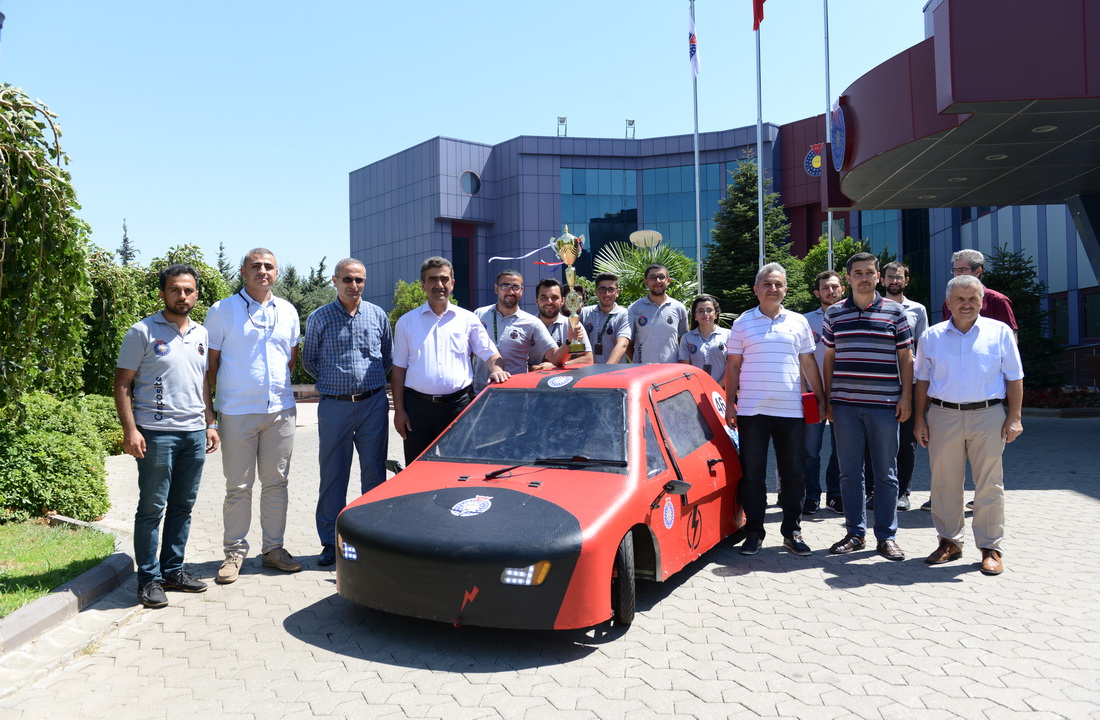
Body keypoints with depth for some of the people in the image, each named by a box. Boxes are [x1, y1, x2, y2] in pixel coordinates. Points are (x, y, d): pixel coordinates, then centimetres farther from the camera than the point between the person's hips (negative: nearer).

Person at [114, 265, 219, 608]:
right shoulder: (143, 332, -3)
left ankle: (173, 570, 22)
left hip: (194, 432, 5)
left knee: (183, 506, 11)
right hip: (156, 433, -5)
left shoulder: (201, 334, 14)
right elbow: (122, 383, -5)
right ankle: (149, 579, 10)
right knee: (152, 508, 1)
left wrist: (210, 423, 14)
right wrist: (130, 430, -14)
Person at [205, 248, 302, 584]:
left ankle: (273, 548, 20)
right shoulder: (222, 310, 0)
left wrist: (279, 387, 12)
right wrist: (224, 395, -1)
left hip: (280, 409, 3)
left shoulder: (287, 311, 11)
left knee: (276, 482, 9)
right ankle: (234, 552, 14)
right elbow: (211, 360, 2)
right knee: (238, 486, 2)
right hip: (237, 413, -3)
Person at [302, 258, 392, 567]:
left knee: (375, 474, 6)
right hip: (334, 406, -1)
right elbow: (308, 360, 12)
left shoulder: (378, 315, 7)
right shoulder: (319, 317, 3)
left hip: (373, 404, 1)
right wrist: (335, 381, 9)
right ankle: (331, 542, 15)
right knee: (332, 476, 4)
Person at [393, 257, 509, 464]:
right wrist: (399, 410, 0)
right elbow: (399, 369, 7)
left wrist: (496, 368, -17)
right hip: (417, 406, 0)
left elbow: (490, 353, 7)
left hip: (458, 405, 0)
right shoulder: (407, 322, 8)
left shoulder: (468, 320, 8)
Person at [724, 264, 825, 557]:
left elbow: (808, 363, 13)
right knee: (752, 475, 4)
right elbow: (733, 366, 6)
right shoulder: (742, 323, 5)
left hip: (790, 411, 2)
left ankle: (792, 532, 19)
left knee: (793, 475, 7)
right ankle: (754, 532, 15)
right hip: (752, 411, -1)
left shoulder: (798, 322, 10)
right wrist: (730, 403, 0)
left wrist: (821, 397, 8)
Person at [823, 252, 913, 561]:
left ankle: (887, 536, 16)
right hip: (844, 405, 2)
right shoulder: (834, 313, 7)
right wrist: (826, 399, 8)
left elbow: (905, 358, 6)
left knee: (886, 474, 5)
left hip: (884, 405, -1)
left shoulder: (895, 312, 3)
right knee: (850, 472, 7)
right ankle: (855, 533, 18)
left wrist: (906, 397, -2)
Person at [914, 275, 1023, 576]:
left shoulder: (1000, 332, 4)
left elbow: (1014, 378, 5)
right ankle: (949, 542, 20)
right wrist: (920, 419, 5)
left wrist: (1014, 417, -3)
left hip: (988, 416, -1)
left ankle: (991, 548, 14)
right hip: (943, 416, 2)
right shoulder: (932, 336, 8)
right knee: (944, 483, 6)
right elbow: (923, 380, 11)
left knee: (989, 485, 3)